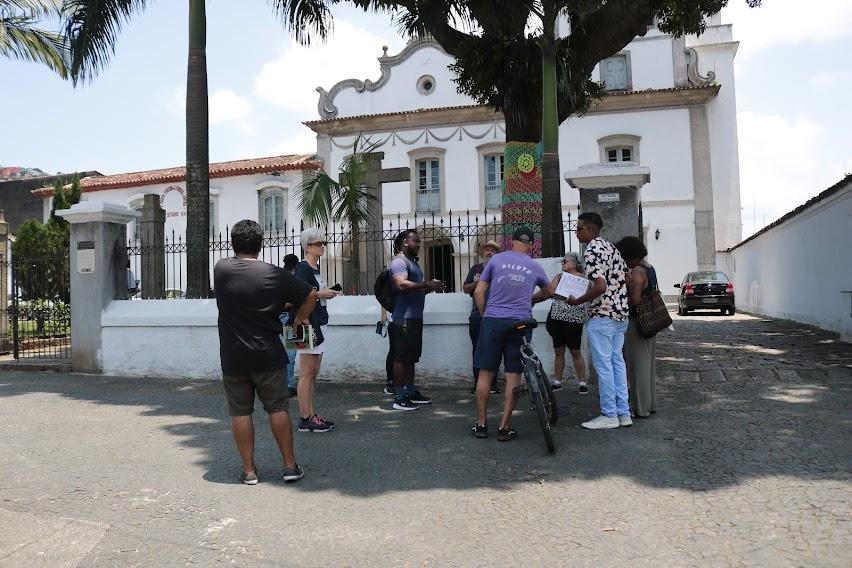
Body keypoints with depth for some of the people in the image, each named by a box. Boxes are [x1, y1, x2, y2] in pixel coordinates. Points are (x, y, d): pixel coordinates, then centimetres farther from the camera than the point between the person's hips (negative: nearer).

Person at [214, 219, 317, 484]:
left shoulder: (221, 269, -4)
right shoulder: (275, 274, -6)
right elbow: (310, 296, 0)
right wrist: (301, 318, 17)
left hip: (232, 358, 1)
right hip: (267, 356, -1)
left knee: (240, 412, 9)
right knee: (278, 409, 7)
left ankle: (249, 470, 14)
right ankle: (290, 465, 13)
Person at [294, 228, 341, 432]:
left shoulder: (316, 268, 17)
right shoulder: (303, 268, -10)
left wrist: (327, 293, 7)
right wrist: (321, 294, -15)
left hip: (320, 324, 10)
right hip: (308, 324, -10)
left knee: (313, 374, 12)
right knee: (306, 374, -6)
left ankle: (311, 415, 18)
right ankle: (305, 419, -1)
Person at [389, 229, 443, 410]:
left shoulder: (412, 261, 22)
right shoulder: (399, 261, -10)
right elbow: (401, 285, -26)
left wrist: (430, 287, 10)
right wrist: (427, 284, -23)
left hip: (415, 317, 10)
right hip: (404, 318, -10)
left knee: (411, 357, 15)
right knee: (401, 357, -6)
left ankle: (411, 392, 24)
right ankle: (399, 398, -1)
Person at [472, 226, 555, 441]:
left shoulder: (496, 259, 6)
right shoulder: (535, 267, 11)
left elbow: (479, 292, 3)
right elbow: (549, 292, 30)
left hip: (492, 321, 0)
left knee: (486, 373, 7)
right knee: (513, 376, 5)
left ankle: (481, 424, 13)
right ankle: (505, 427, 7)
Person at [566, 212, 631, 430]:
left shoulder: (592, 251, -15)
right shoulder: (611, 247, 14)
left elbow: (600, 286, -24)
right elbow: (627, 278, 17)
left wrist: (577, 301, -13)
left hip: (602, 316, -9)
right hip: (620, 314, 9)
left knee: (603, 364, -2)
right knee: (617, 361, 12)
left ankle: (609, 415, 5)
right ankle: (623, 413, 17)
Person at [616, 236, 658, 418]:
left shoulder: (636, 272, -18)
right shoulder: (649, 268, 12)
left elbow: (635, 300, -26)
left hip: (638, 323, -10)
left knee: (638, 366, -2)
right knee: (649, 364, 17)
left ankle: (641, 408, 5)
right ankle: (650, 404, 26)